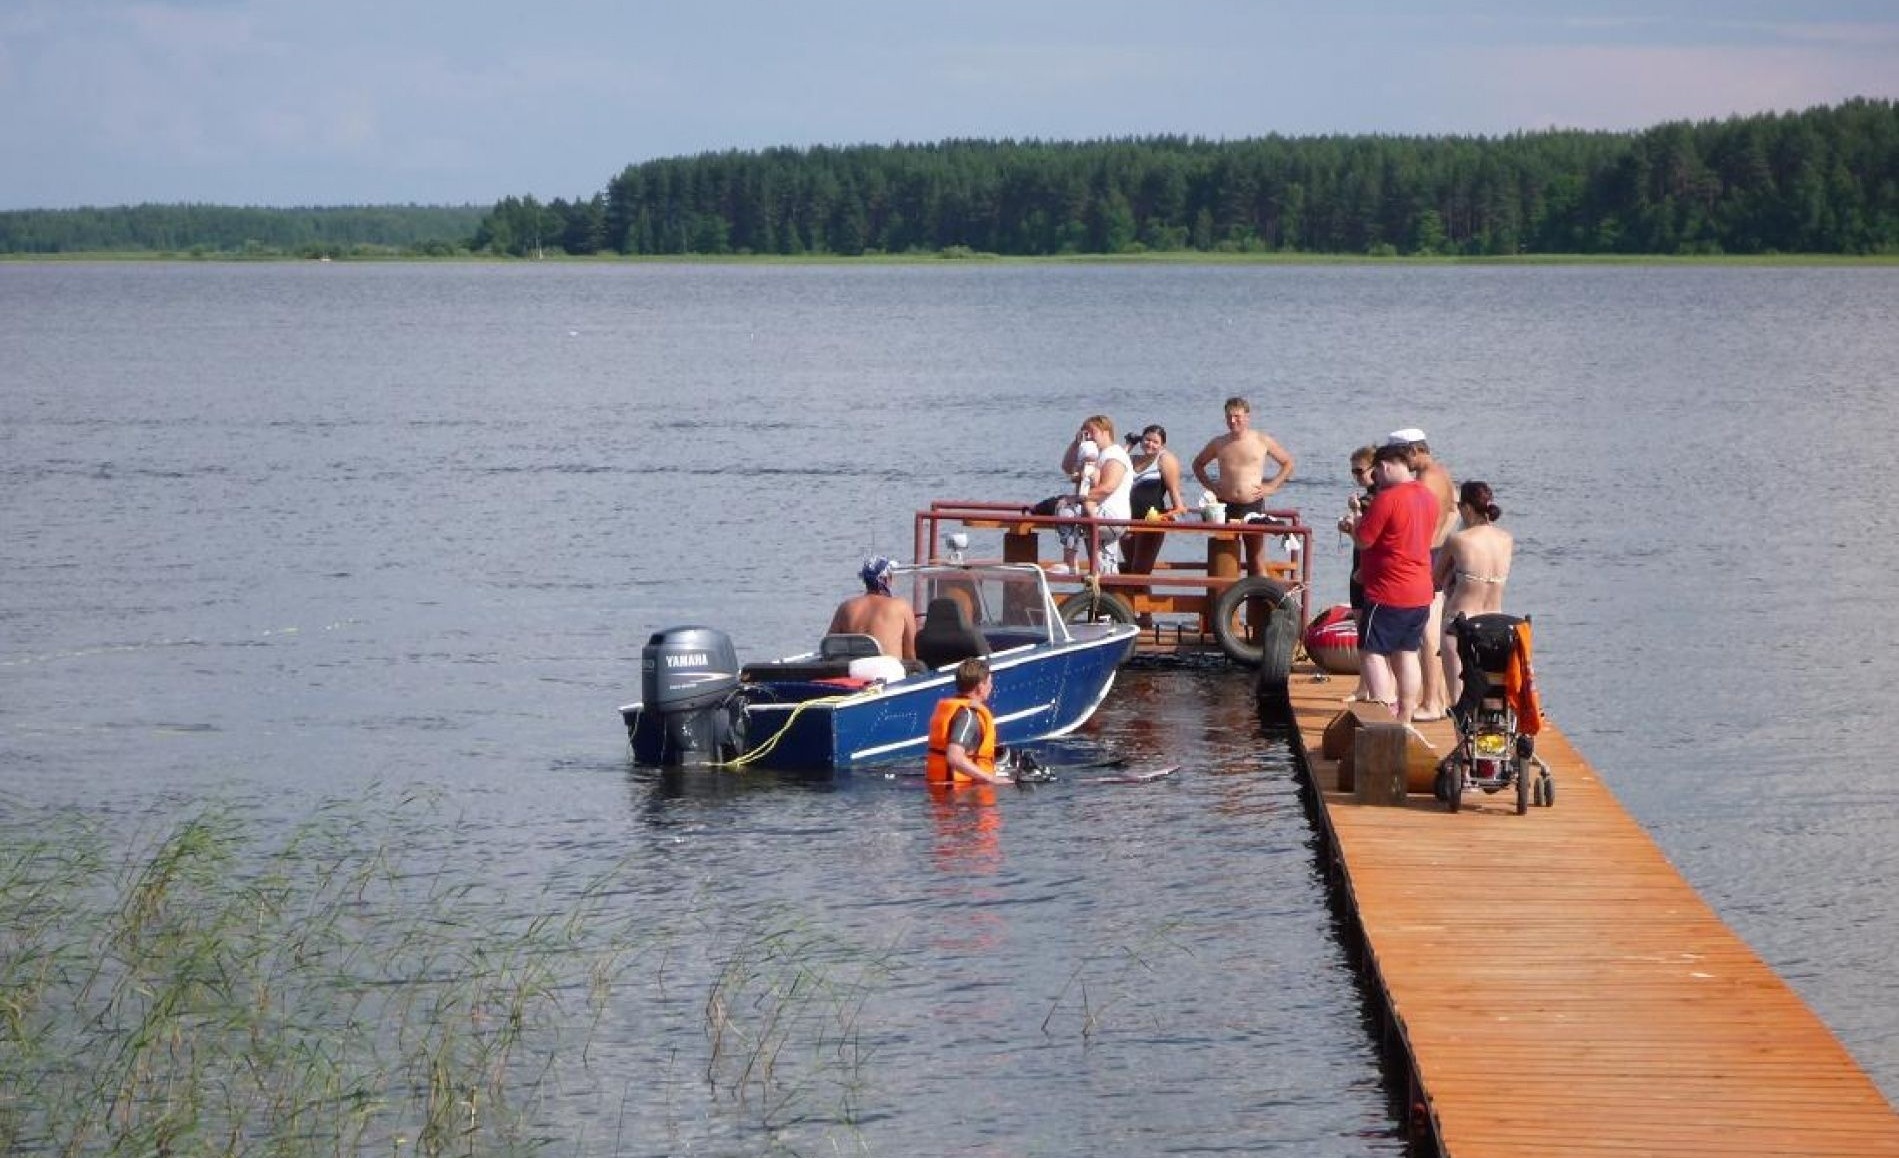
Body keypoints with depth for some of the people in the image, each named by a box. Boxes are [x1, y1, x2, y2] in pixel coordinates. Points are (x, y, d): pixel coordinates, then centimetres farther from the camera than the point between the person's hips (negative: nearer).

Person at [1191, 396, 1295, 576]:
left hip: (1253, 506, -2)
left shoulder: (1262, 441, 3)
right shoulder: (1219, 444, 8)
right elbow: (1198, 464, 24)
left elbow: (1288, 464, 12)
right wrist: (1210, 486, 9)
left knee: (1256, 561, -2)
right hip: (1225, 507, 2)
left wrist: (1271, 486, 0)